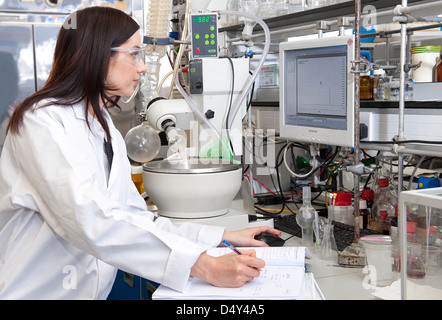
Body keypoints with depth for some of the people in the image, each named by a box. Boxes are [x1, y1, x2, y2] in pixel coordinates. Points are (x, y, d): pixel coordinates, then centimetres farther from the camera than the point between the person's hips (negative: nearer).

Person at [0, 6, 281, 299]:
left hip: (92, 291, 7)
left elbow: (135, 220, 9)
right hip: (36, 292, -7)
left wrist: (224, 238, 2)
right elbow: (92, 223, -25)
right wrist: (203, 266, -28)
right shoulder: (41, 120, -13)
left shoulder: (106, 130, 14)